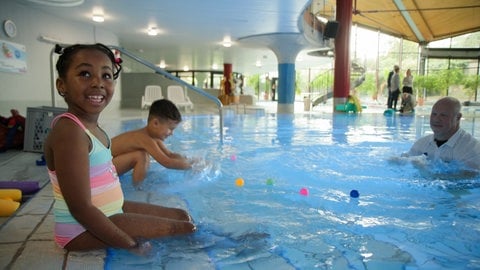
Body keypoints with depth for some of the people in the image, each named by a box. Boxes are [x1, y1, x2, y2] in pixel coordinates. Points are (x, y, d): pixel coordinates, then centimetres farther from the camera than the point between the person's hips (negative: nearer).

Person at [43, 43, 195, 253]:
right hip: (83, 230, -9)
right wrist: (131, 244, -20)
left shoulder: (92, 126, 5)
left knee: (182, 216, 15)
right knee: (185, 227, -8)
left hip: (108, 212, 9)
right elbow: (81, 208, -25)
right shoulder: (69, 131, -24)